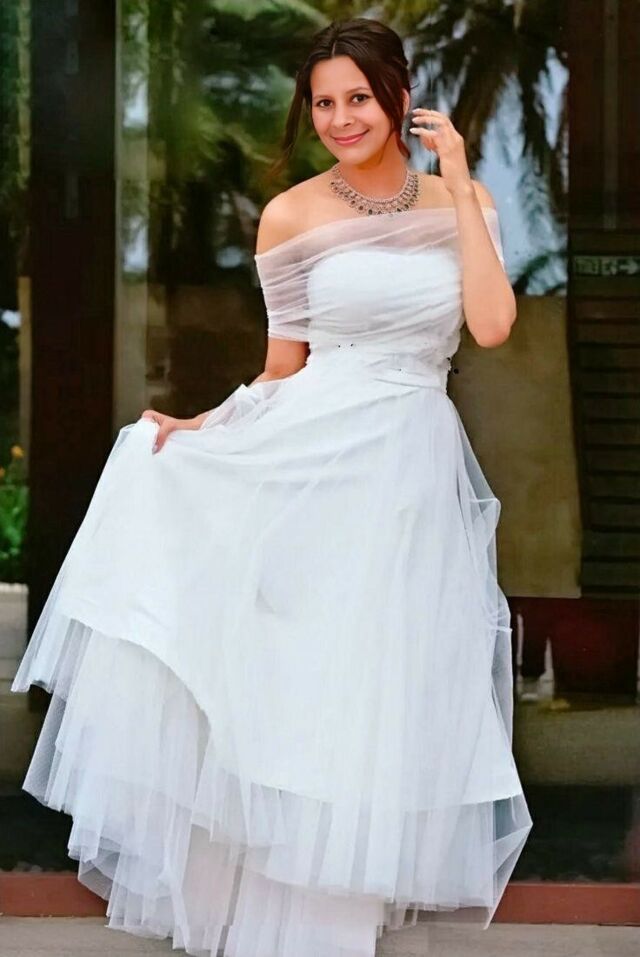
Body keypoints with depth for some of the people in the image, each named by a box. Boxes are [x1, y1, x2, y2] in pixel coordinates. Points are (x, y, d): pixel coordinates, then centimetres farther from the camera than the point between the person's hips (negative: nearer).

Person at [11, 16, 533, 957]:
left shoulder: (463, 201, 5)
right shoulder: (292, 216, 2)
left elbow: (493, 325, -10)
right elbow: (284, 367, 8)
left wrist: (458, 187, -7)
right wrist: (201, 427, -5)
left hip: (414, 469, 1)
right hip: (307, 456, -1)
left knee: (366, 693, 6)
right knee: (279, 674, 0)